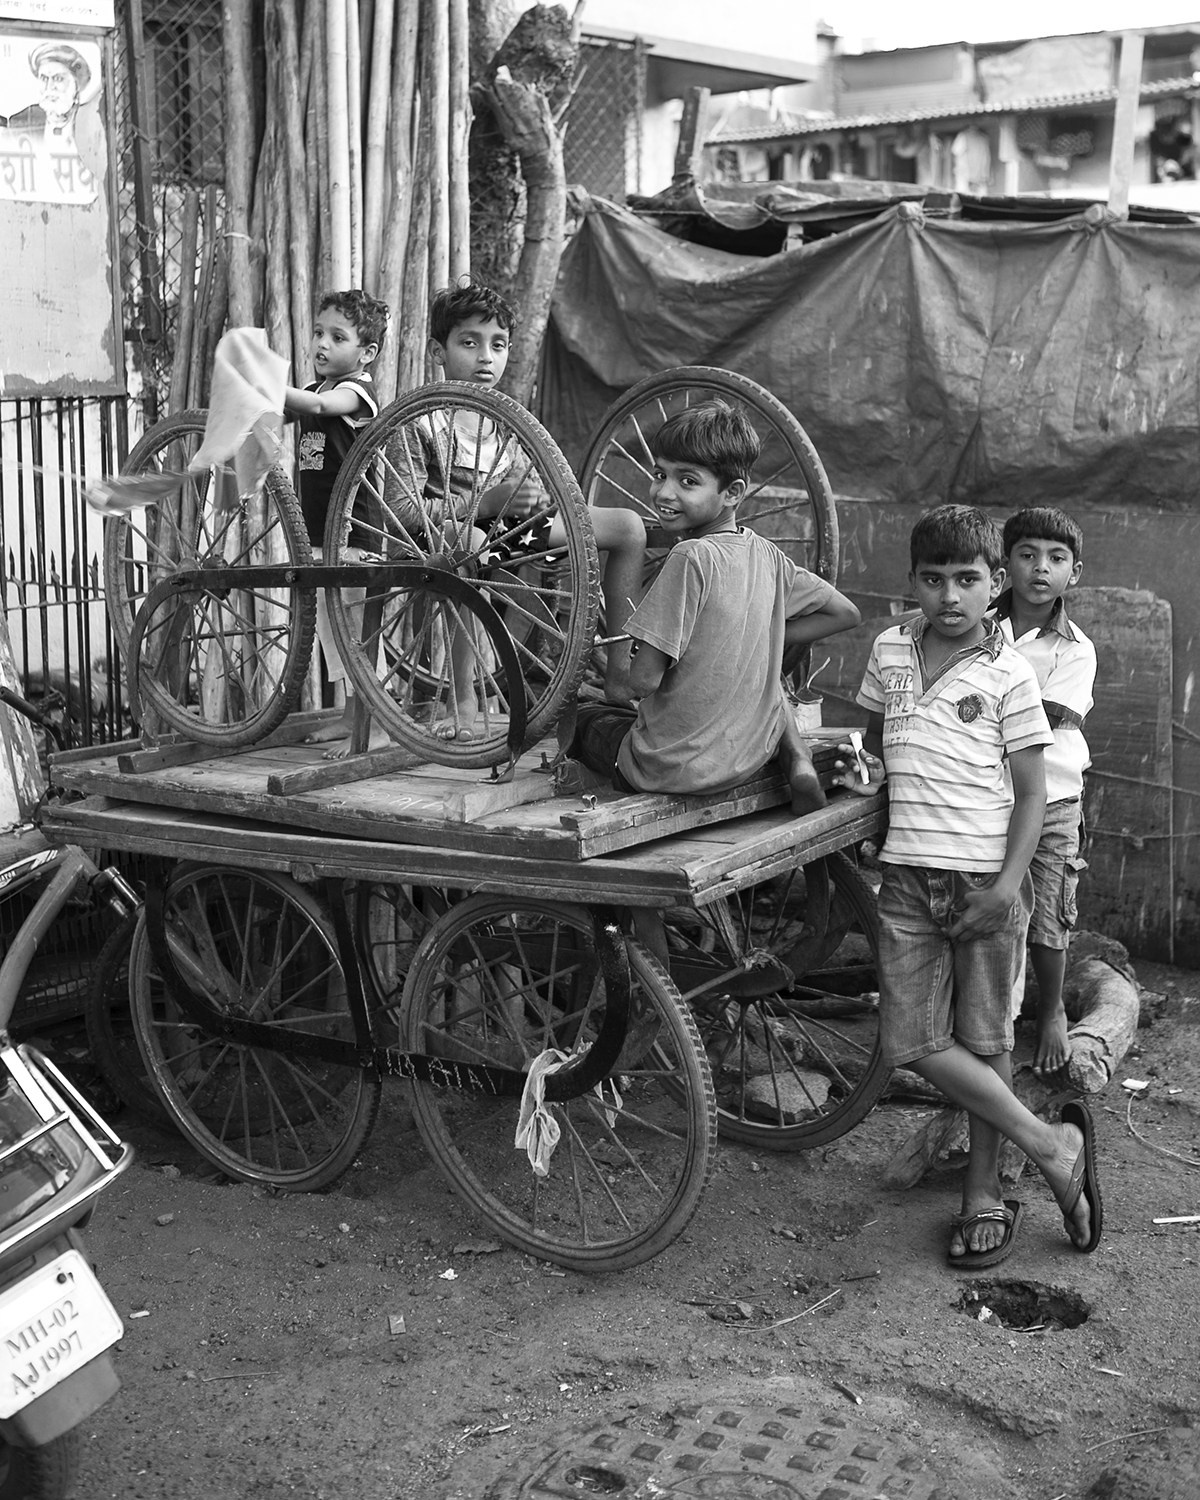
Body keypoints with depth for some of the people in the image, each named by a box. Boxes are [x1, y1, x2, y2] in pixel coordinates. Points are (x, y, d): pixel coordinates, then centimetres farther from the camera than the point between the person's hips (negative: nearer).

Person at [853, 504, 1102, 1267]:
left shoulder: (1009, 674, -5)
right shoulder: (890, 652, 7)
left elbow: (1031, 793, -5)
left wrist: (1007, 887, -13)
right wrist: (865, 763, 7)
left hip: (986, 879, -4)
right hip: (909, 874, 4)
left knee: (986, 1040, 4)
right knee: (915, 1040, -4)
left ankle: (984, 1195, 18)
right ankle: (1052, 1145, 7)